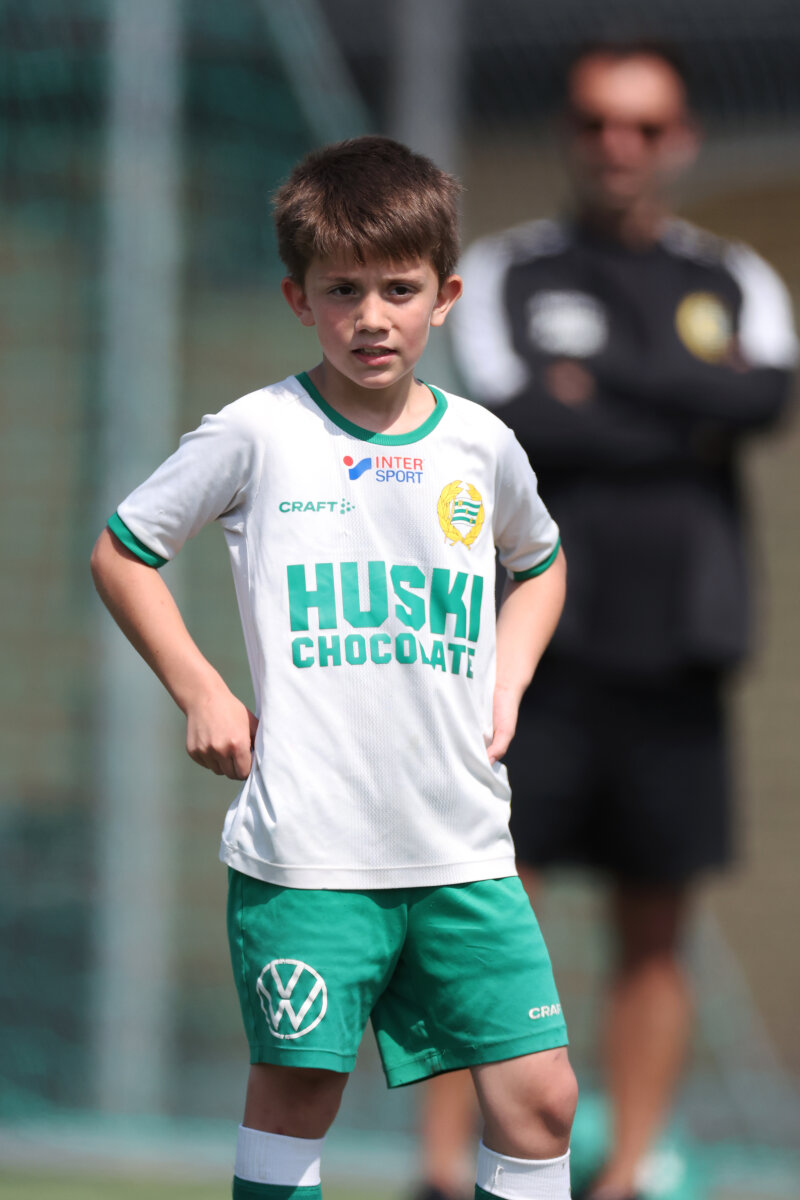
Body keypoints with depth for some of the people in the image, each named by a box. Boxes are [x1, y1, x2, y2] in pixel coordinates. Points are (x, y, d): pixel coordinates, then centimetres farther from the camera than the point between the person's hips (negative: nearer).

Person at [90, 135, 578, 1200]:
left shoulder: (481, 446, 7)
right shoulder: (258, 435, -3)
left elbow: (539, 562, 29)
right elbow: (121, 553, 7)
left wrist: (508, 678, 14)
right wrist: (199, 692, 0)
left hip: (464, 847, 3)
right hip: (307, 843, -3)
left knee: (538, 1095, -1)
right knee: (298, 1084, 2)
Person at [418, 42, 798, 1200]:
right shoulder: (505, 270, 8)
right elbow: (516, 422, -8)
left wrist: (596, 378, -9)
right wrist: (688, 427, -5)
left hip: (675, 657, 2)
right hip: (537, 642, -2)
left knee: (655, 934, 4)